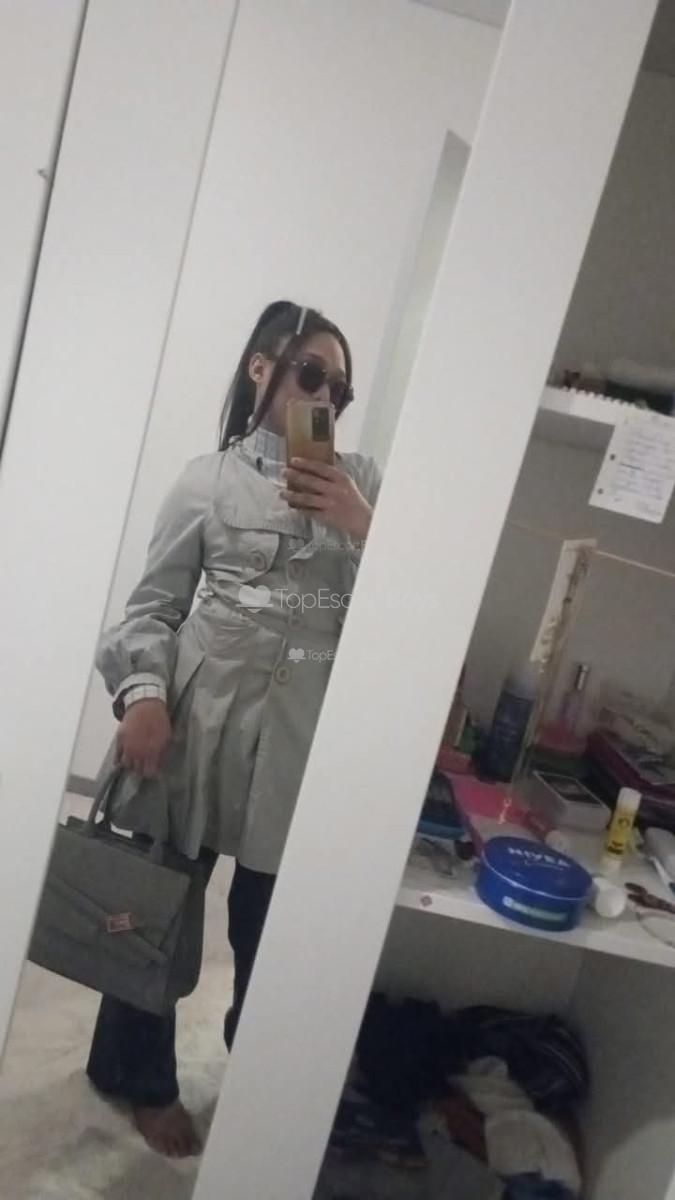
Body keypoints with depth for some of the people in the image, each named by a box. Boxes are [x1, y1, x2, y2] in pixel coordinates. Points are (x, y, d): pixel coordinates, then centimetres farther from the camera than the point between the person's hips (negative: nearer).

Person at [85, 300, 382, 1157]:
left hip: (300, 737, 1)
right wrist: (143, 693, -14)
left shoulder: (360, 480, 8)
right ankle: (140, 1078, 39)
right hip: (201, 717, -1)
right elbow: (154, 604, 1)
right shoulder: (211, 478, 2)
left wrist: (361, 526, -15)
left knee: (271, 921, 11)